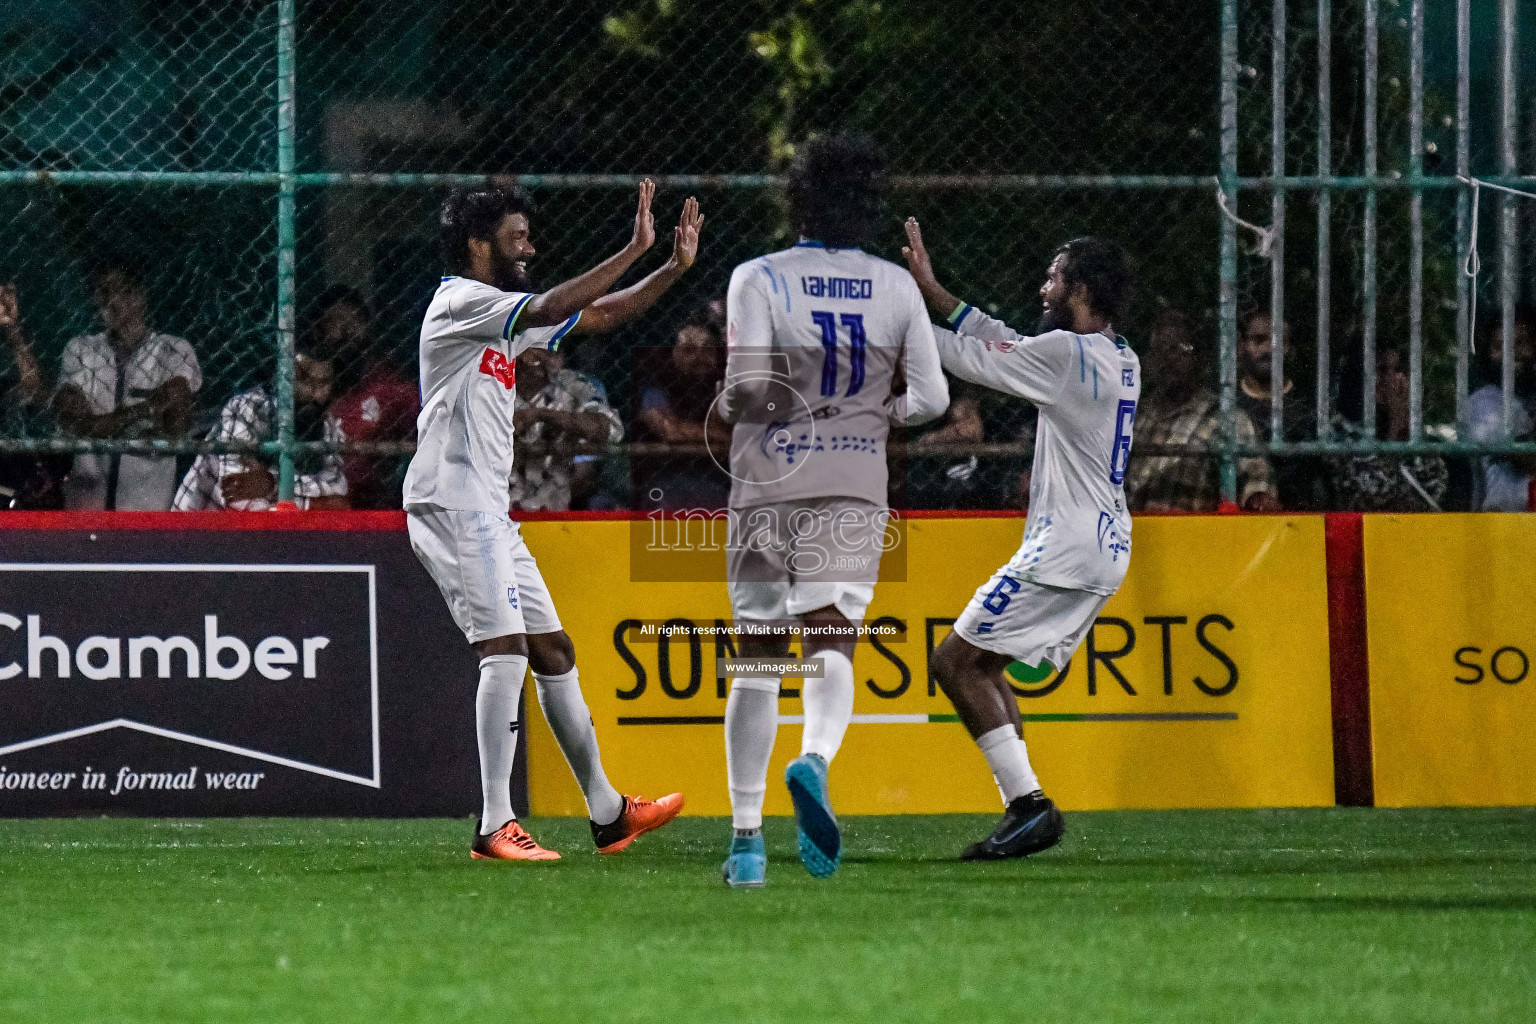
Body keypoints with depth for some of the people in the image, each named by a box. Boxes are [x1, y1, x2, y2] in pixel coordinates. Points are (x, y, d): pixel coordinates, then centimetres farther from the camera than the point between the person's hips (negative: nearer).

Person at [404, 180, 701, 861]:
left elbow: (599, 317, 22)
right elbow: (553, 309, -23)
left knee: (552, 650, 13)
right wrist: (634, 249, -20)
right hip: (451, 504, -10)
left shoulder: (503, 314, 20)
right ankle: (495, 826, -23)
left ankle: (606, 812, 20)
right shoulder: (460, 301, -9)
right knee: (505, 649, -19)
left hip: (486, 512, 10)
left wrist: (675, 267, 12)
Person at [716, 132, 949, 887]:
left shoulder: (760, 279, -5)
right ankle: (815, 758, -37)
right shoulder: (896, 288, 3)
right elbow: (931, 396, 3)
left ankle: (746, 834, 9)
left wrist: (729, 407, 5)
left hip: (767, 489, -1)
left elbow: (752, 381, -16)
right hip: (854, 492, 1)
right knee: (832, 647, -5)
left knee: (758, 656, 9)